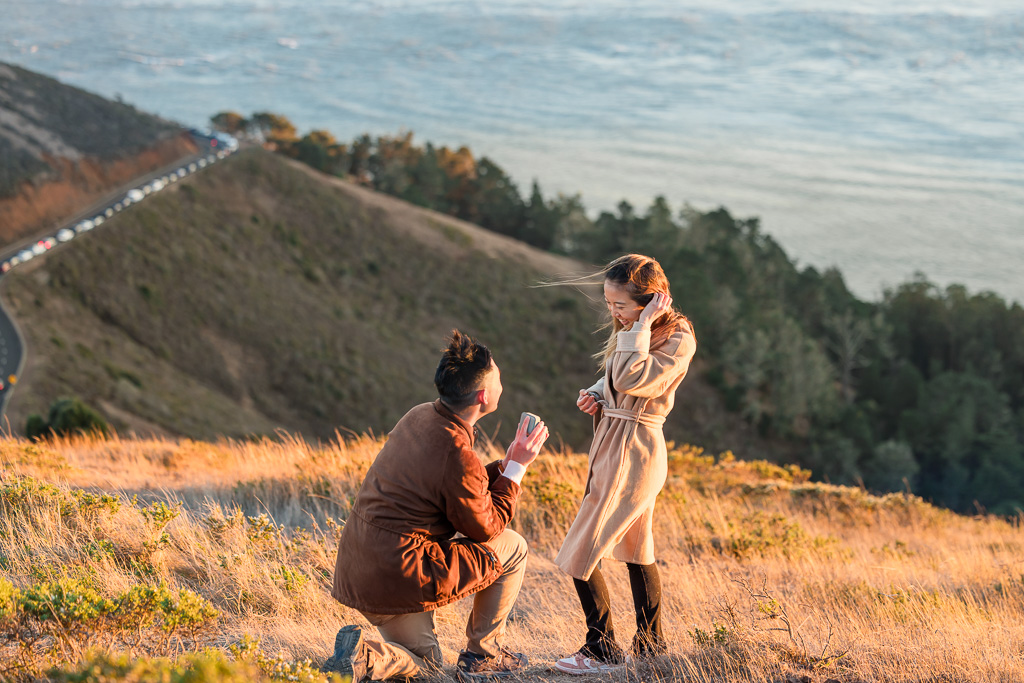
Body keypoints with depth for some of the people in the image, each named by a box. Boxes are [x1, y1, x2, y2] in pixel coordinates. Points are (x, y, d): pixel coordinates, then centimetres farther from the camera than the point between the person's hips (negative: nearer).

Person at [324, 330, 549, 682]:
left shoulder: (419, 416, 5)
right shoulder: (459, 457, -22)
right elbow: (484, 528, -5)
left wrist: (506, 464, 15)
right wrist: (516, 468, 1)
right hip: (401, 577, -9)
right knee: (512, 547, 9)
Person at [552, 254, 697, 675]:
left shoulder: (677, 340, -16)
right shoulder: (629, 331, 8)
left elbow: (631, 380, -30)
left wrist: (641, 325, -24)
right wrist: (594, 396, 2)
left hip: (632, 453, -10)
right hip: (611, 442, 10)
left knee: (579, 553, -8)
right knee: (635, 549, 18)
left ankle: (603, 651, 2)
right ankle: (651, 644, 30)